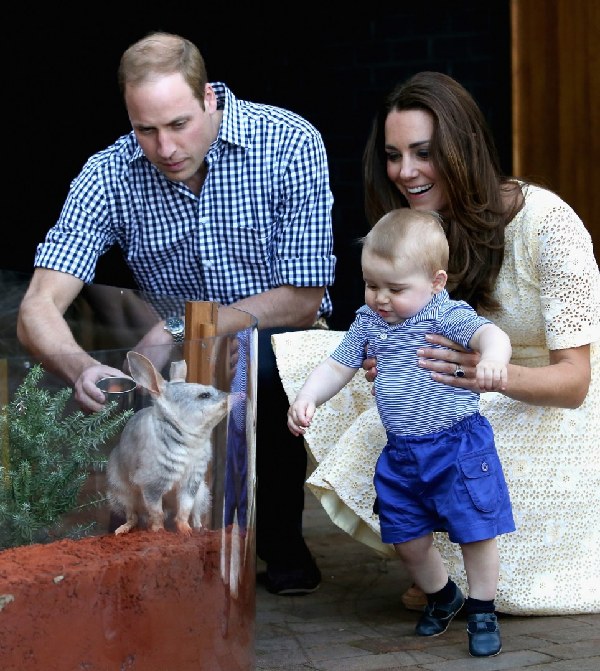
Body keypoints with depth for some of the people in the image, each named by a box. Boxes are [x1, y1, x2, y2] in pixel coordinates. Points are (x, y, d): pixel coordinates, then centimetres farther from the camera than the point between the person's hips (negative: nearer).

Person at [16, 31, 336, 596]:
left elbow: (302, 300, -14)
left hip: (279, 347, -2)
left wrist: (181, 328, -21)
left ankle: (281, 540, -7)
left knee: (261, 365, -35)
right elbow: (38, 309, -19)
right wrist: (79, 368, -42)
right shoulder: (109, 177, -11)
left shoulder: (289, 144, -16)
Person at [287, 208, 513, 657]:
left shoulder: (447, 316, -16)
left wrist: (493, 359, -57)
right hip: (401, 454, 6)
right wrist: (306, 400, -5)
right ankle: (441, 596, 39)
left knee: (476, 531, -1)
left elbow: (490, 333, -34)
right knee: (406, 538, 13)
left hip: (458, 447, -6)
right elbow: (337, 367, 11)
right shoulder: (368, 322, 3)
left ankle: (482, 612, 18)